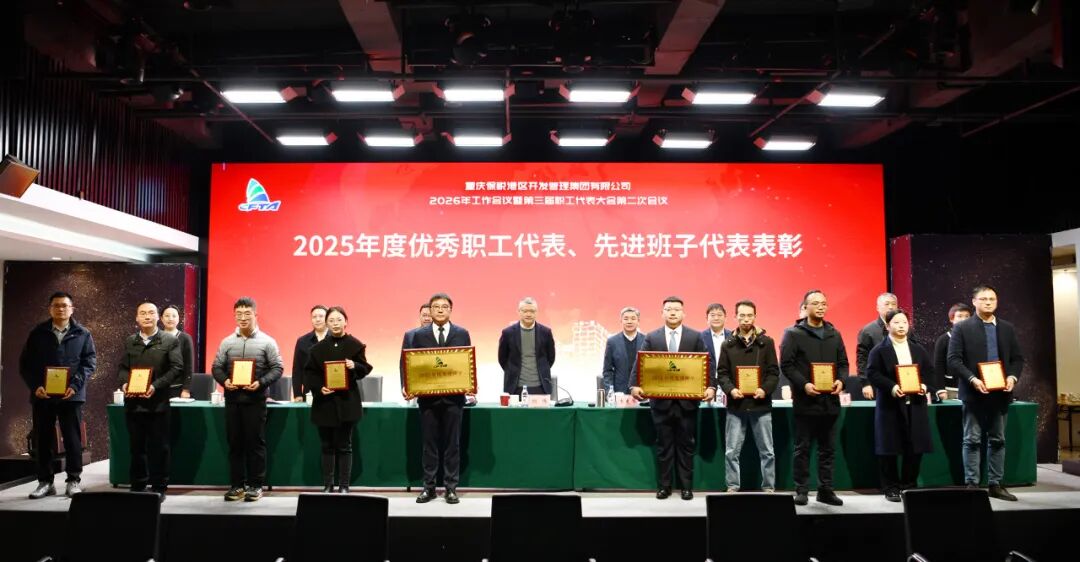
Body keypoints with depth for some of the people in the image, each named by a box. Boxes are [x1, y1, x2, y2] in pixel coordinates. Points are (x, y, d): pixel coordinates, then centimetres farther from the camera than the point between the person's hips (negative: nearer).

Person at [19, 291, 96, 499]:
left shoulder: (82, 334, 4)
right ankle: (45, 482, 17)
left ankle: (73, 481, 11)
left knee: (73, 439, 2)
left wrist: (75, 385, -13)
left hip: (71, 395, -1)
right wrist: (34, 386, -10)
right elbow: (25, 363, 5)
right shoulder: (38, 333, 7)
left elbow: (90, 361, 0)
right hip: (42, 394, 1)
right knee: (43, 439, 7)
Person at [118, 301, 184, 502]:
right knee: (137, 446, 10)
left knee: (159, 447, 1)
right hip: (133, 401, 4)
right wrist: (124, 383, -8)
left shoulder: (170, 341, 1)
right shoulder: (129, 341, 14)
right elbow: (122, 367, 13)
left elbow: (177, 368, -6)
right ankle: (137, 486, 20)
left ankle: (159, 487, 10)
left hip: (158, 402, -3)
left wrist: (156, 386, -17)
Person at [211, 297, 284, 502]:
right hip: (232, 399, 3)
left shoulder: (267, 342, 0)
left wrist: (261, 383, -17)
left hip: (255, 400, -3)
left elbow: (277, 368, -2)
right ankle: (237, 485, 17)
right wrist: (224, 381, -11)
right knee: (235, 443, 8)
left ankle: (255, 485, 10)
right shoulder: (227, 342, 8)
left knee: (255, 443, 1)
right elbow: (217, 367, 10)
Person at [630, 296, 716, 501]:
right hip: (661, 400, 0)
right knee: (663, 445, 8)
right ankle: (663, 486, 17)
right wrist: (635, 385, -18)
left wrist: (710, 386, -17)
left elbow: (708, 363, -3)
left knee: (686, 445, 8)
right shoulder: (651, 337, 4)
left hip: (687, 400, 0)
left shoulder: (695, 336, 3)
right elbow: (640, 364, -3)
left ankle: (686, 487, 18)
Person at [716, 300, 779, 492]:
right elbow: (721, 373, 3)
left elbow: (774, 372, 1)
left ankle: (769, 489, 18)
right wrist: (730, 389, -15)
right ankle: (732, 488, 15)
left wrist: (765, 389, -15)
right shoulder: (728, 344, 5)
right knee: (731, 452, 4)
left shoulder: (766, 342, 3)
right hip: (736, 406, 1)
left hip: (761, 405, 0)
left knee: (767, 451, 7)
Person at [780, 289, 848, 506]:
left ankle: (826, 490, 18)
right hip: (805, 401, -5)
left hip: (830, 400, 5)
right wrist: (804, 384, -19)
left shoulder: (834, 334, 13)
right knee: (802, 449, 3)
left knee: (828, 449, 10)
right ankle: (801, 491, 10)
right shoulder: (793, 334, -3)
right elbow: (786, 364, -7)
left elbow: (843, 362, 15)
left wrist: (841, 380, -6)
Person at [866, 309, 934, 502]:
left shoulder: (919, 349, 15)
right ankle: (891, 488, 8)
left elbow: (930, 371, 13)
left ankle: (910, 486, 18)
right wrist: (891, 387, -21)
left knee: (915, 448, 4)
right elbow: (872, 373, -9)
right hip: (890, 406, -4)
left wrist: (925, 386, -7)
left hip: (916, 405, 4)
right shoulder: (879, 350, 0)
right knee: (889, 449, -1)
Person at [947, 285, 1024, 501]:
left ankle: (996, 484, 17)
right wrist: (972, 380, -20)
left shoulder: (1008, 328, 11)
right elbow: (954, 360, -8)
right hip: (974, 393, -4)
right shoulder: (962, 327, -2)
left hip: (1001, 393, 4)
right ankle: (972, 484, 6)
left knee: (998, 440, 10)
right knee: (972, 441, 1)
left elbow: (1017, 358, 12)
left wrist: (1013, 377, -7)